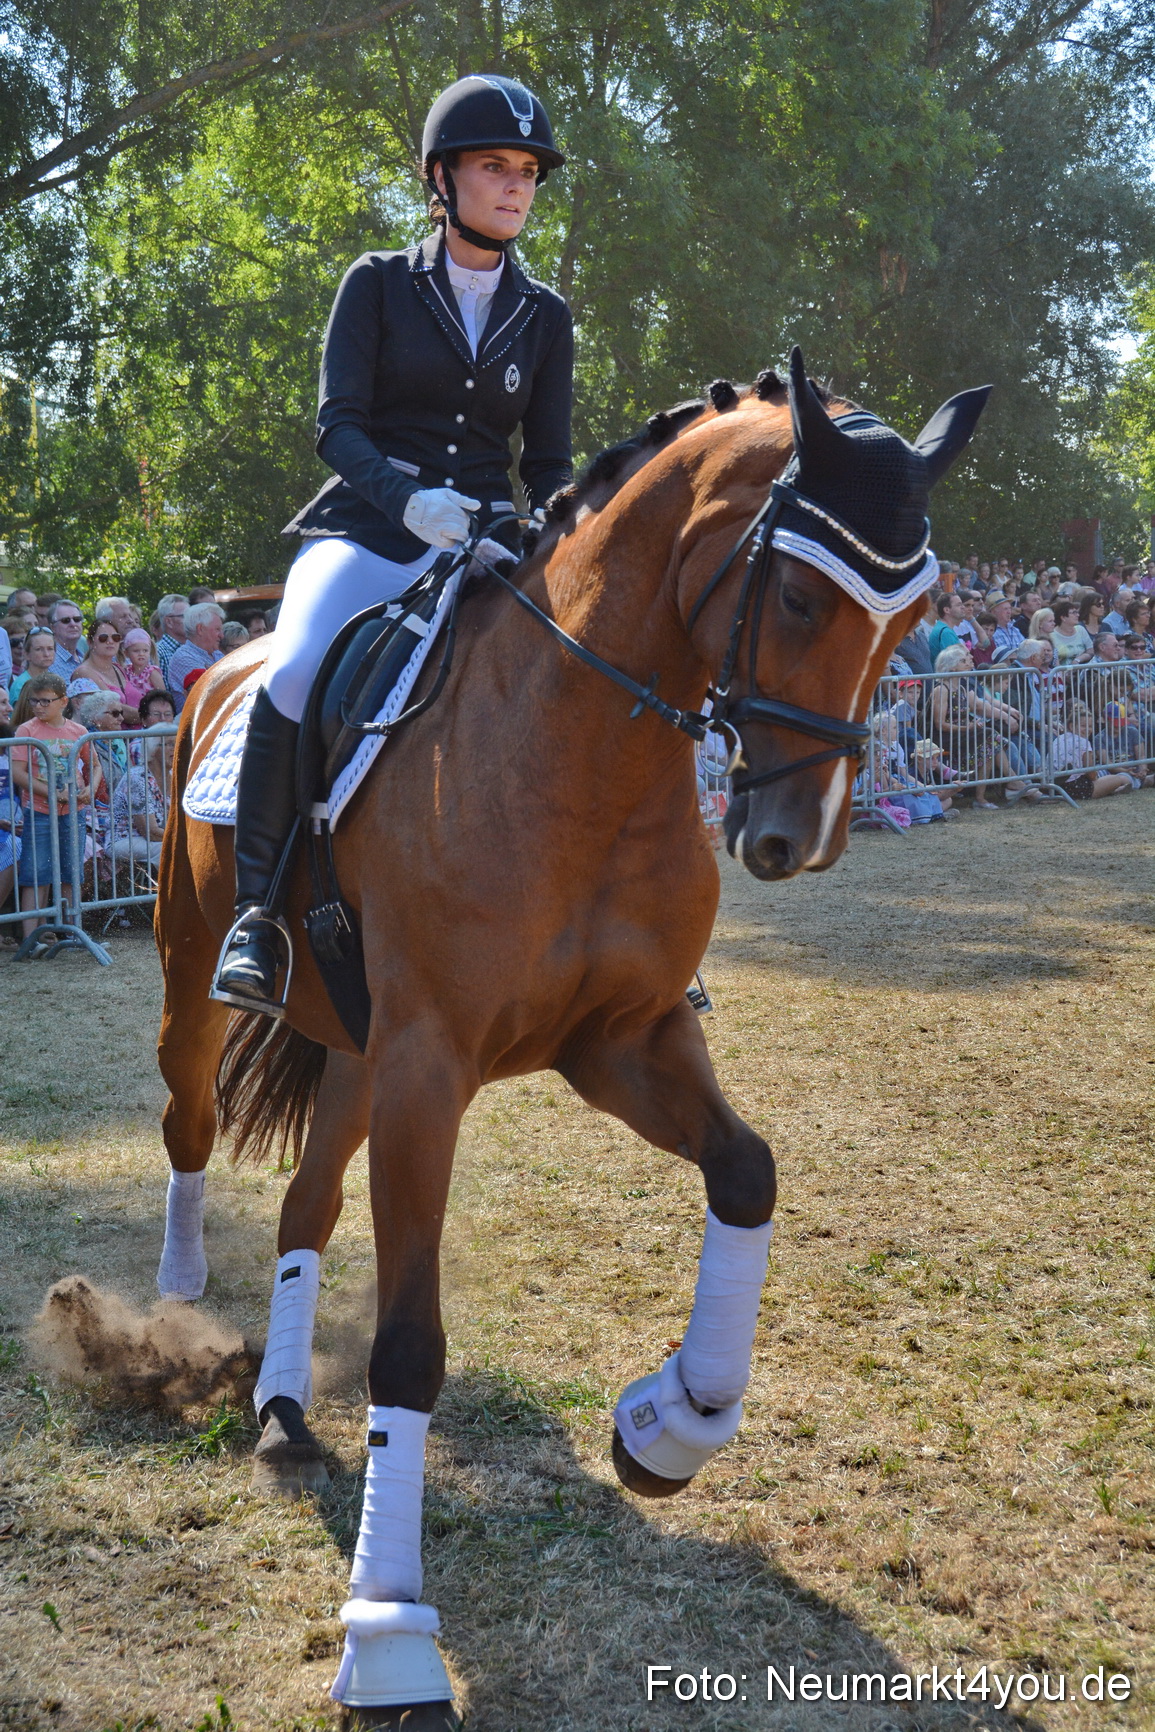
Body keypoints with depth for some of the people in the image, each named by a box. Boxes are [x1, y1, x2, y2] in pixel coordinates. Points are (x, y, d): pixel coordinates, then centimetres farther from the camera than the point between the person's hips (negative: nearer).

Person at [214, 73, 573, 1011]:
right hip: (369, 530, -3)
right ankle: (256, 908, -23)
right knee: (297, 668, -32)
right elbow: (338, 424, -4)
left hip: (487, 541, 3)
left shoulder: (544, 316, 14)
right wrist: (406, 497, -24)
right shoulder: (378, 285, 6)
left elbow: (550, 462, 12)